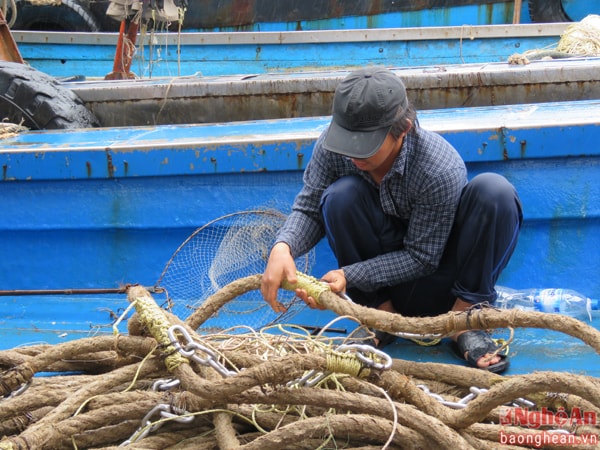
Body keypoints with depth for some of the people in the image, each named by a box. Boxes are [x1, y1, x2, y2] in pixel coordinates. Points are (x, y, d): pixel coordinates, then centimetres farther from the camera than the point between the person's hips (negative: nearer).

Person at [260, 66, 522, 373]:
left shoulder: (441, 170, -29)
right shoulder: (331, 146, -17)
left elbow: (422, 258, -22)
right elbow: (309, 209, -10)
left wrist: (347, 275, -31)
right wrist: (282, 247, -33)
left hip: (434, 278, -2)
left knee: (495, 192, -27)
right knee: (342, 194, -27)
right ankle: (383, 313, -9)